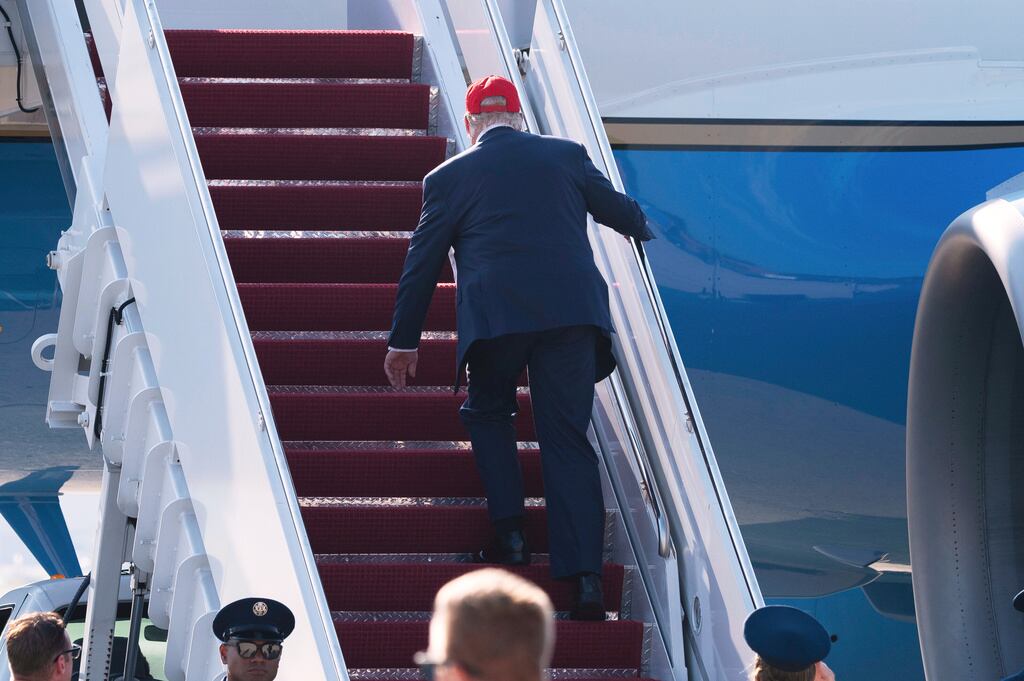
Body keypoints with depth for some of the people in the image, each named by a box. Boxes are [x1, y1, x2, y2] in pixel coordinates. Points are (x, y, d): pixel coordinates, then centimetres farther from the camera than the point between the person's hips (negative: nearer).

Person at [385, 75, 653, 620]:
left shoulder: (450, 176, 9)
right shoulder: (566, 155, 13)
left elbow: (422, 263, 14)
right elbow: (617, 209, 27)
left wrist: (403, 341, 22)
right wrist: (643, 229, 51)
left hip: (496, 315, -2)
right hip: (573, 308, 2)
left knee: (487, 413, 24)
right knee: (568, 440, 4)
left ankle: (509, 534, 11)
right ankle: (586, 580, -5)